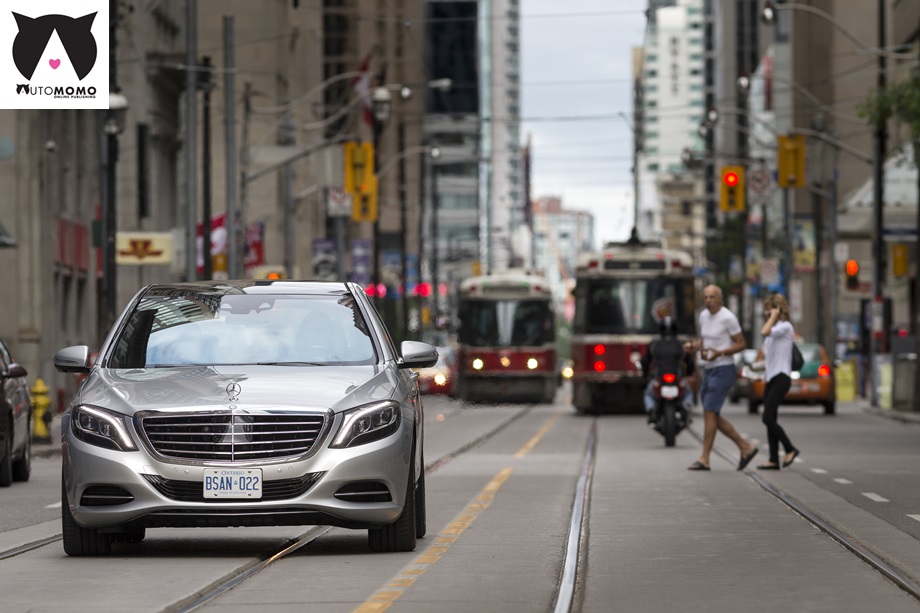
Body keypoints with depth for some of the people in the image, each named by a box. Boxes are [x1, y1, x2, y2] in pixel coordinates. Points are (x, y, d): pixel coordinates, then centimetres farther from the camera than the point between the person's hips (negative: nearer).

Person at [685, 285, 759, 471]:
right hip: (709, 372, 9)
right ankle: (746, 447, 19)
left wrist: (719, 353, -25)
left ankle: (704, 459, -9)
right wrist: (693, 346, -1)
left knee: (709, 414, -12)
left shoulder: (728, 318, -14)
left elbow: (741, 344, -11)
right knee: (713, 418, 9)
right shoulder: (704, 315, 11)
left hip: (723, 371, -9)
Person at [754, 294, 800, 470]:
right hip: (771, 378, 10)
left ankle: (790, 449, -3)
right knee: (770, 419, 6)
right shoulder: (774, 329, 20)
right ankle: (774, 459, 7)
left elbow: (764, 332, -26)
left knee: (768, 418, -15)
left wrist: (774, 317, -16)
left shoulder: (785, 327, -9)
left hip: (781, 378, -10)